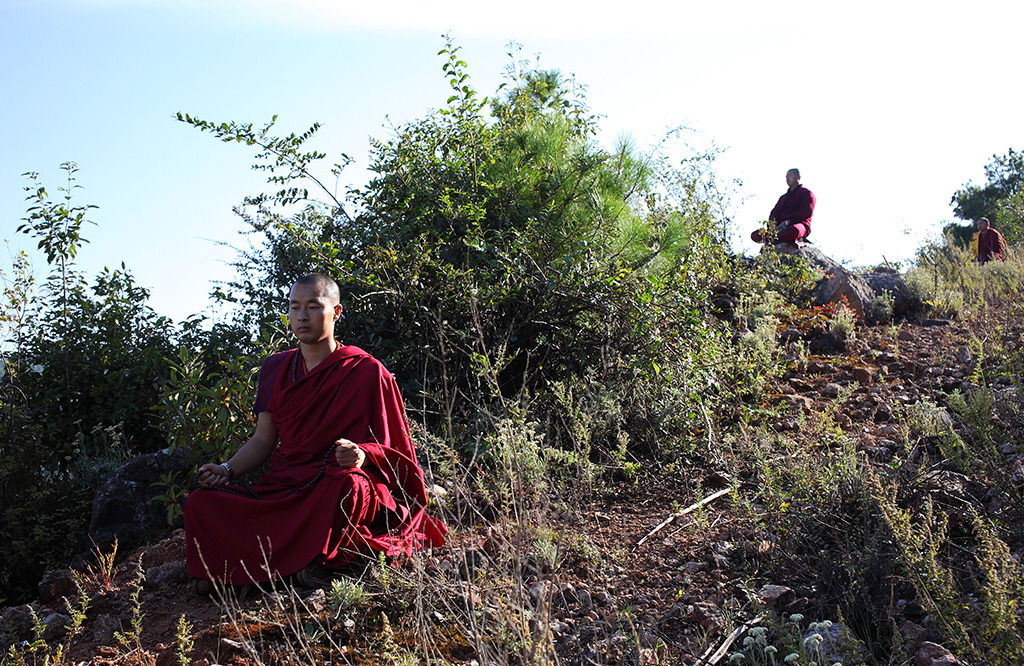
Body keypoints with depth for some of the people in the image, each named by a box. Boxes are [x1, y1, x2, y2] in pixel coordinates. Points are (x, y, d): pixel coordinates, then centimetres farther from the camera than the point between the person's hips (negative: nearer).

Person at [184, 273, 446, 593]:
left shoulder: (367, 372, -1)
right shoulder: (275, 368, 14)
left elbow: (388, 447, -3)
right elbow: (263, 440, 16)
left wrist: (362, 455, -25)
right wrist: (228, 469, -2)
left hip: (337, 480, -4)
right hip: (283, 488, 4)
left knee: (349, 485, -40)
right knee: (200, 503, -18)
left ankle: (323, 563, -20)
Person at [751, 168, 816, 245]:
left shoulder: (807, 193, 9)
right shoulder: (783, 197, 32)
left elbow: (807, 212, -8)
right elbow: (775, 212, 20)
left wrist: (787, 222, -16)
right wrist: (773, 223, -6)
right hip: (781, 228, 7)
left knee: (794, 230, -46)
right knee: (754, 235, -15)